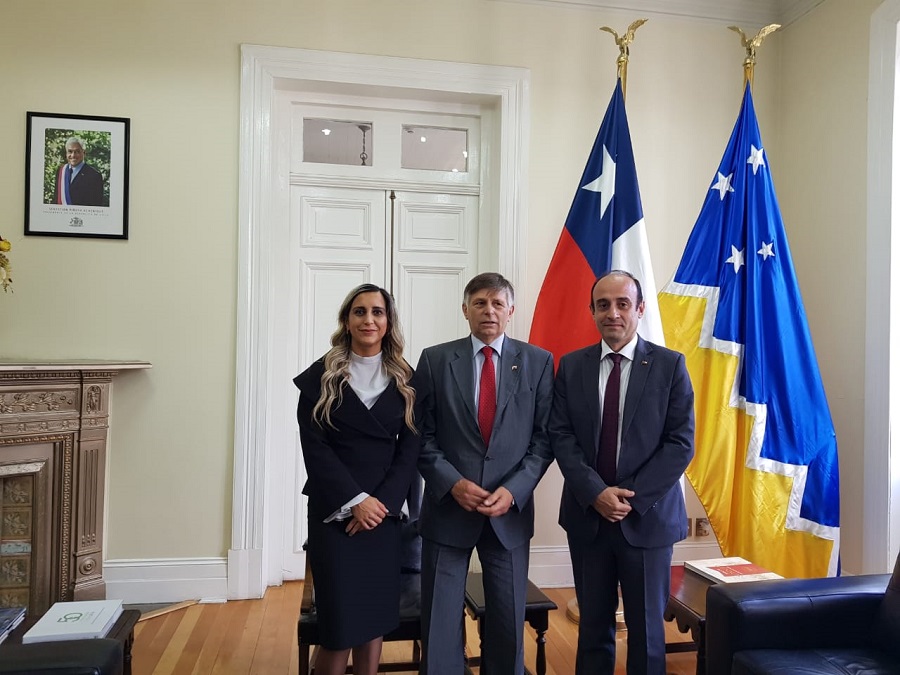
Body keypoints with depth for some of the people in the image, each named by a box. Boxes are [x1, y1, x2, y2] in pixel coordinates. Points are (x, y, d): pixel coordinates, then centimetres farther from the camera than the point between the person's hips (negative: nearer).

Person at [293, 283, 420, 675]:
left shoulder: (404, 379, 5)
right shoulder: (321, 376, -1)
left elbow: (411, 447, 1)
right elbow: (314, 447, -6)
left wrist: (382, 501, -11)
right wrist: (355, 501, -14)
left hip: (384, 510, 2)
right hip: (333, 512, -2)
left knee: (375, 614, 10)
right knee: (340, 621, 1)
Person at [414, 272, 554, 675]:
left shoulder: (537, 362, 1)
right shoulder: (435, 360, 0)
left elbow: (543, 437, 0)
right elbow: (422, 436, 0)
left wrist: (514, 490, -11)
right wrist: (453, 482, -13)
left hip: (510, 509, 1)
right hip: (447, 508, 0)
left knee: (508, 622, 13)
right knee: (440, 623, 8)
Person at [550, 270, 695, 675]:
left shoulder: (670, 365, -3)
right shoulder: (571, 366, 3)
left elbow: (681, 443, -7)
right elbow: (561, 436, -2)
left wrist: (632, 497, -14)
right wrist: (596, 493, -14)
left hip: (648, 517, -1)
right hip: (587, 516, 2)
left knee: (647, 628, 11)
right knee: (593, 625, 13)